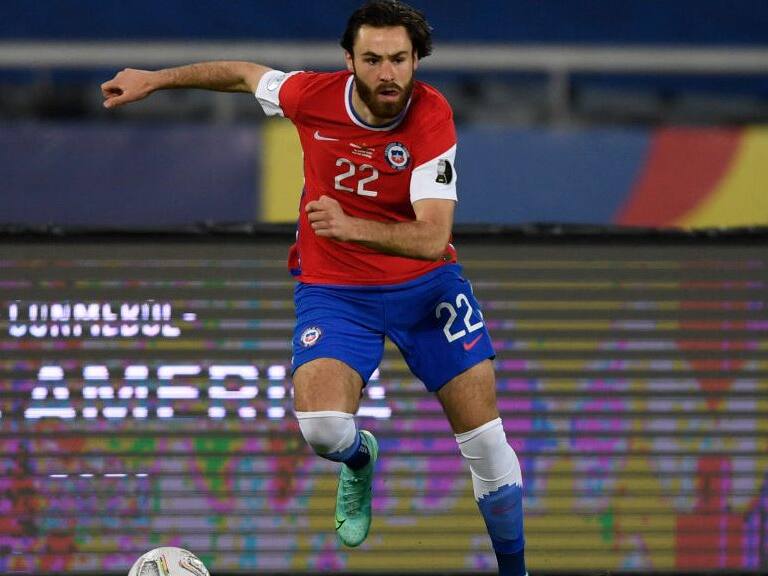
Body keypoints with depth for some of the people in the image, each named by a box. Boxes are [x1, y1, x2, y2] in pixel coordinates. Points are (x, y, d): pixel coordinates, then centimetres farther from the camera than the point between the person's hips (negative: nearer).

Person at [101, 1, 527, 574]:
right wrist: (154, 79, 15)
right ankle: (359, 461, 16)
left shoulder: (432, 119, -22)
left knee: (485, 438, -6)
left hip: (426, 285, -1)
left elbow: (432, 237, -29)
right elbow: (245, 74, 8)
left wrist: (352, 227, -44)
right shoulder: (314, 95, -15)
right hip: (333, 289, 1)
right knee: (322, 425, -24)